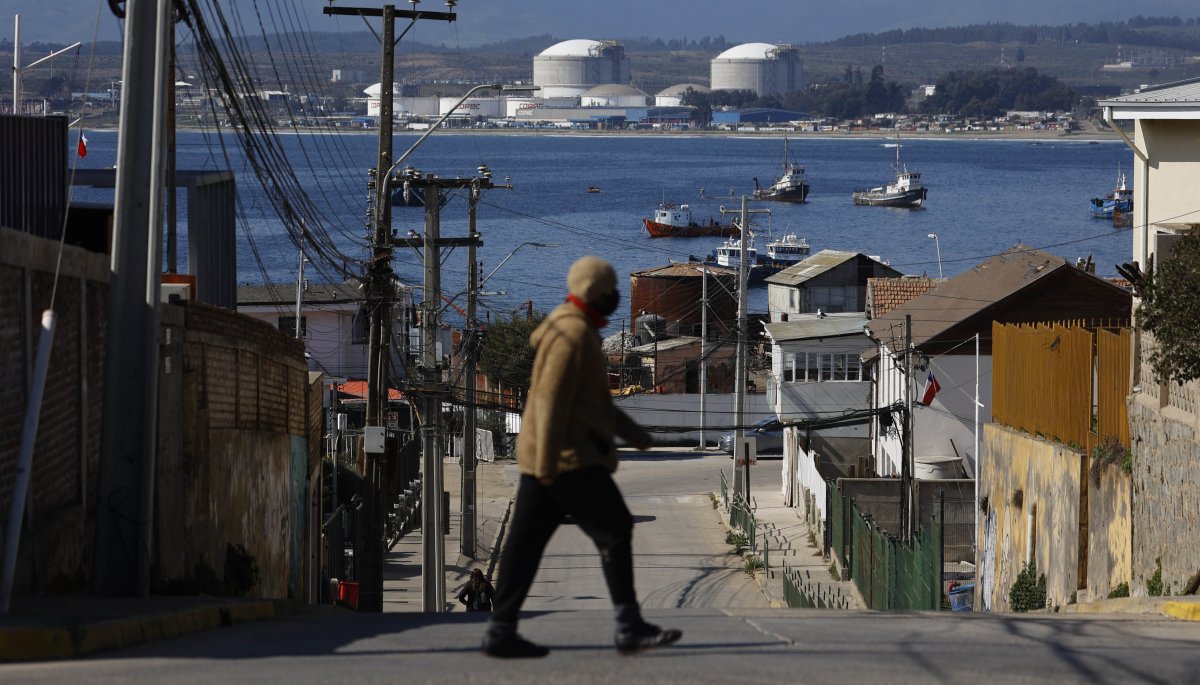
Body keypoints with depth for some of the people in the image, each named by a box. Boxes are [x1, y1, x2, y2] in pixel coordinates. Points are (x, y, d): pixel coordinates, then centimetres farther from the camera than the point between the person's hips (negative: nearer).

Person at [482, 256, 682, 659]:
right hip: (568, 458, -11)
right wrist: (548, 462, -23)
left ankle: (501, 633, 5)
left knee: (527, 540, 7)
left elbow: (588, 398, 28)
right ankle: (630, 629, -6)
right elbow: (553, 399, -21)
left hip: (546, 462, 11)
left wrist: (631, 432, 26)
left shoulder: (576, 331, 19)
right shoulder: (573, 335, -15)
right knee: (615, 531, -6)